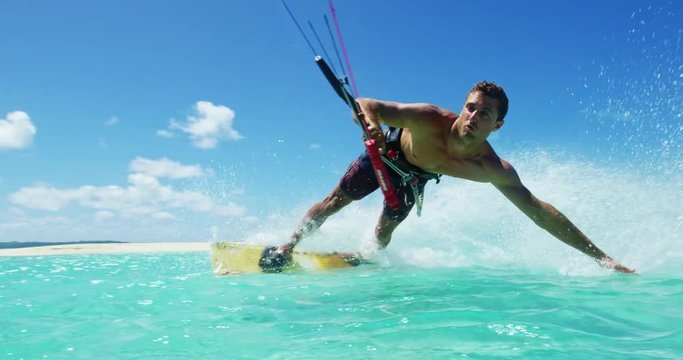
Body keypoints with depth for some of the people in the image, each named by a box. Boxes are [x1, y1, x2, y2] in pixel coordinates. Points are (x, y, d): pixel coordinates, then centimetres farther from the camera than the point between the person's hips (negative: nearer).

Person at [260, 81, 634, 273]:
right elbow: (366, 105, -43)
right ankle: (288, 246, 17)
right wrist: (372, 125, -68)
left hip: (414, 177, 2)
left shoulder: (493, 170, -35)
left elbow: (539, 211, -31)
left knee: (384, 231, 8)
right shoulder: (430, 119, -43)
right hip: (387, 153, -2)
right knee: (336, 200, -1)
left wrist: (599, 254, -32)